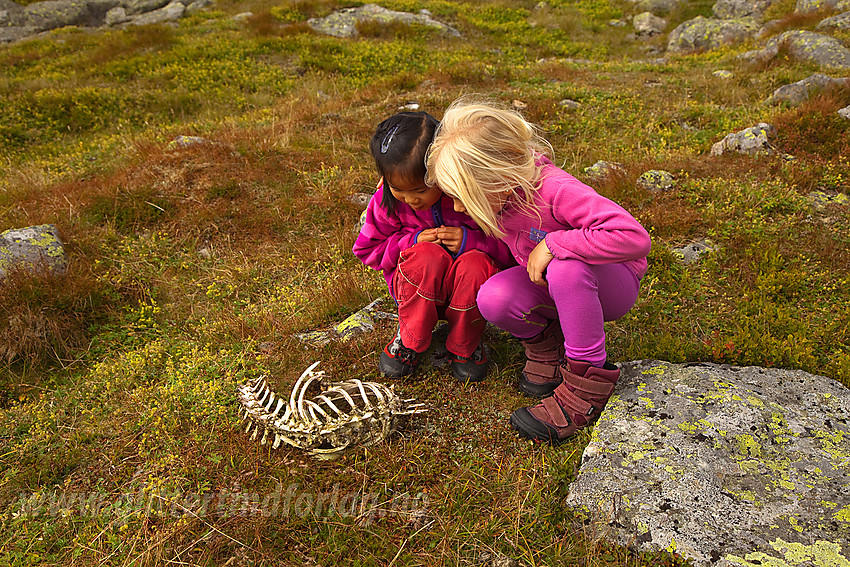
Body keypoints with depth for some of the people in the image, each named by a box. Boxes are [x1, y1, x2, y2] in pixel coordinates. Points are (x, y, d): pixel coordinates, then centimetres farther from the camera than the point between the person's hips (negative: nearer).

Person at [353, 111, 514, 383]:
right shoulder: (387, 200, -12)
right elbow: (368, 249, 1)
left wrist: (472, 241, -31)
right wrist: (412, 242, -17)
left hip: (469, 290, -1)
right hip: (414, 287, 1)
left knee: (476, 263, -35)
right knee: (428, 256, -33)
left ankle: (464, 346, -7)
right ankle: (410, 341, -8)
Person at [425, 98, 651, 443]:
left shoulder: (556, 189, -33)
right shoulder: (496, 194, -12)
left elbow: (635, 238, -41)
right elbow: (499, 245, 10)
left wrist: (552, 244, -36)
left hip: (611, 282, -5)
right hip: (547, 285, 5)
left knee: (565, 267, -39)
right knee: (493, 298, -25)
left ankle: (588, 379, -22)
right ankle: (545, 345, 6)